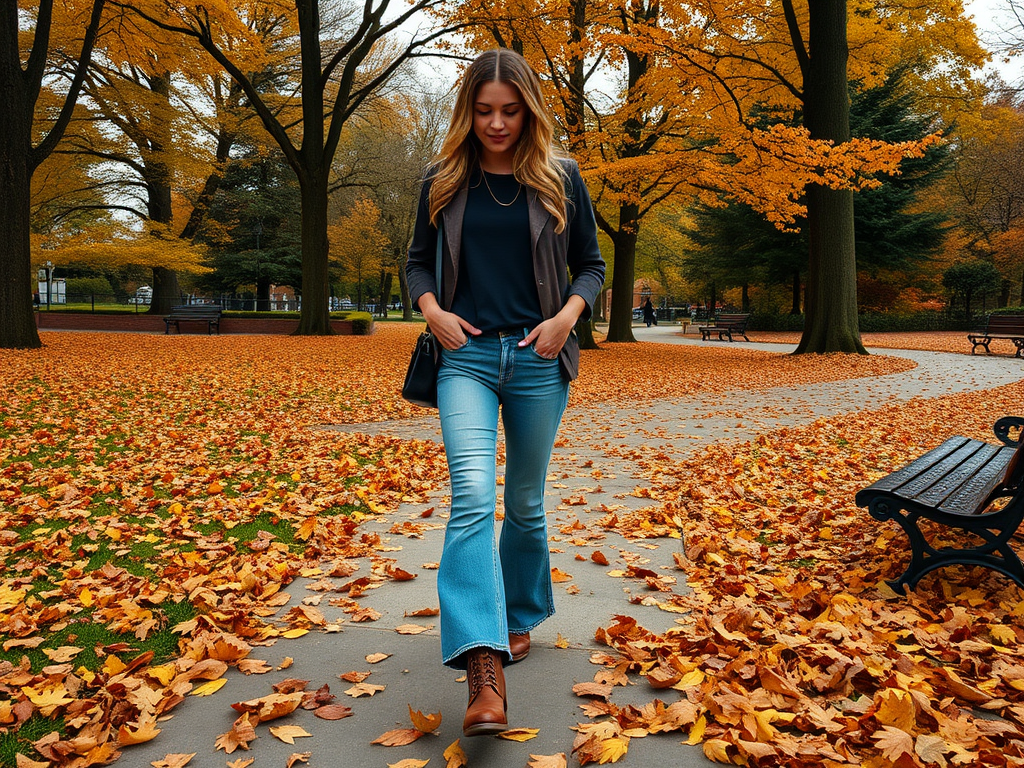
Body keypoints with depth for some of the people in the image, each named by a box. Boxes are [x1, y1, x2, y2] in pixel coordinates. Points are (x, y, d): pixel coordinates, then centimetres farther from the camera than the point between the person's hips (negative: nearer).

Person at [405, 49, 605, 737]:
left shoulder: (560, 178, 4)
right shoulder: (445, 182, 6)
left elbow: (592, 265, 9)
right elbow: (418, 261, 15)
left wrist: (568, 314, -10)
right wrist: (432, 309, -5)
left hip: (538, 359, 1)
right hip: (467, 355, 0)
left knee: (524, 503, 12)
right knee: (472, 494, -19)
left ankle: (521, 615, 37)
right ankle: (485, 672, -23)